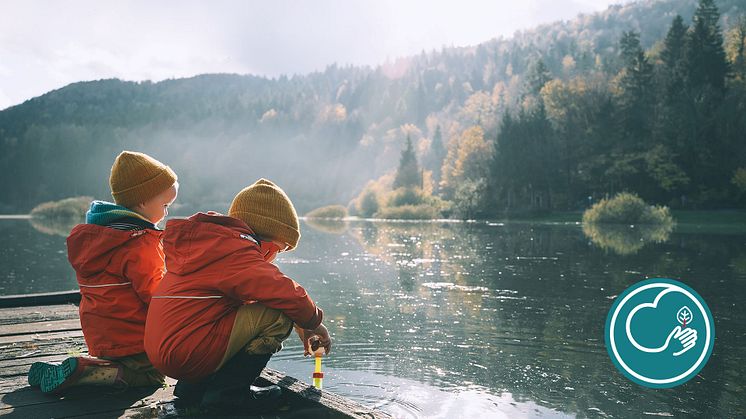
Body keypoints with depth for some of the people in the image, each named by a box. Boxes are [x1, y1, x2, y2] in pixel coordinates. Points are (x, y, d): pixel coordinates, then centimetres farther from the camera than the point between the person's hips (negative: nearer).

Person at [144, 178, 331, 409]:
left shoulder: (212, 241, 19)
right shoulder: (236, 249, -13)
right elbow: (287, 293, -20)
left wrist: (302, 328, 23)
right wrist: (314, 323, 1)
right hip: (189, 354, -10)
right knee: (279, 316, -12)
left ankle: (193, 387, 18)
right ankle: (226, 390, -5)